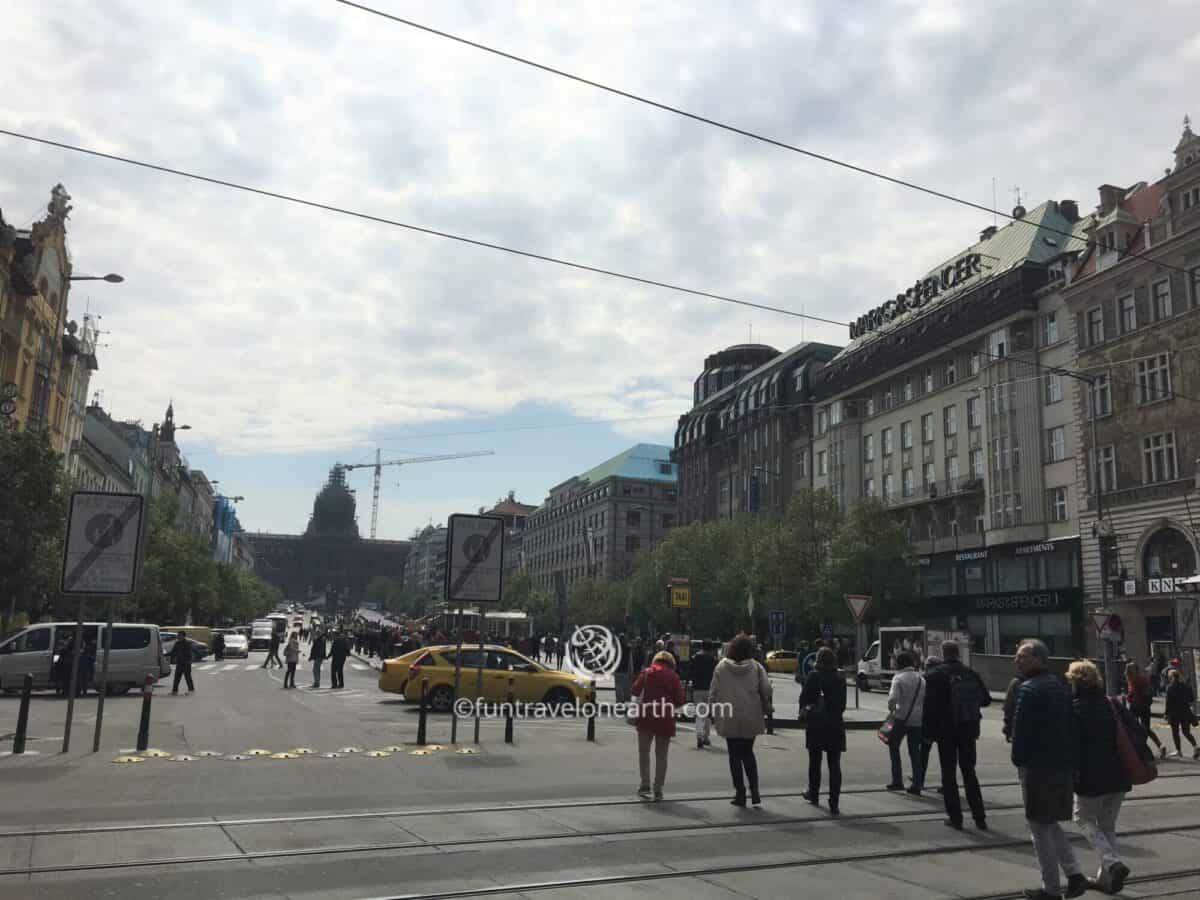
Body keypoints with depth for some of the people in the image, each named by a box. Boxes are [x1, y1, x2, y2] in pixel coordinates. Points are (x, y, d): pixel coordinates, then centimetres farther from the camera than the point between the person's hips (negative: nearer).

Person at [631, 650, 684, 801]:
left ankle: (645, 785, 8)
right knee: (661, 755, 9)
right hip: (666, 720, 1)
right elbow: (679, 701, -2)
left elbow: (635, 689, -5)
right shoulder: (674, 677, 0)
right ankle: (658, 790, 9)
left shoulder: (647, 673, 1)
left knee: (644, 751, 14)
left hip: (646, 718, 0)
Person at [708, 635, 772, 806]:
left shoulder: (722, 666, -3)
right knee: (748, 753, 17)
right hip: (751, 718, 1)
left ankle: (740, 793, 8)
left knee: (735, 755, 9)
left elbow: (713, 692, -2)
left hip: (729, 718, -1)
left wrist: (712, 711, 9)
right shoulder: (756, 666, -2)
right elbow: (766, 690, -5)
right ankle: (754, 790, 7)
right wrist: (765, 710, 8)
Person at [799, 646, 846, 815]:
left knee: (814, 762, 16)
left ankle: (813, 794, 31)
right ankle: (834, 804, -1)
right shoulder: (840, 679, -2)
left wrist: (807, 708, 14)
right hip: (835, 725, 1)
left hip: (816, 725, -1)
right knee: (834, 765, 3)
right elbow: (843, 703, 6)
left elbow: (803, 699, -6)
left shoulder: (813, 677, -10)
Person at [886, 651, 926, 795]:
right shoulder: (921, 679, 7)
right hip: (917, 720, 4)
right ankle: (917, 785, 9)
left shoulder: (899, 677, -10)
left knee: (894, 747, 13)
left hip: (901, 718, -4)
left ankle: (897, 781, 11)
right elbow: (926, 699, 6)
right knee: (915, 752, 11)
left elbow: (893, 698, -21)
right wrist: (921, 714, 15)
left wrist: (891, 709, -3)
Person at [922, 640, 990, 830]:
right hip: (968, 730, 4)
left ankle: (955, 817, 6)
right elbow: (986, 699, 8)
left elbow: (929, 706, -14)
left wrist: (927, 733, -7)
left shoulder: (935, 675, -11)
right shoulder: (971, 674, 0)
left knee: (948, 774, 6)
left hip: (946, 731, -4)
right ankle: (979, 817, 14)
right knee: (969, 772, 15)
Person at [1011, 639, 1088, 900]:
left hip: (1037, 768, -8)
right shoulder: (1060, 686, 9)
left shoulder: (1028, 689, -16)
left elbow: (1019, 728, -17)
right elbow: (1070, 725, 11)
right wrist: (1070, 760, 14)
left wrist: (1018, 760, -6)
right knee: (1050, 824, 21)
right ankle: (1074, 873, 11)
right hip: (1064, 767, 8)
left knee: (1039, 827, 4)